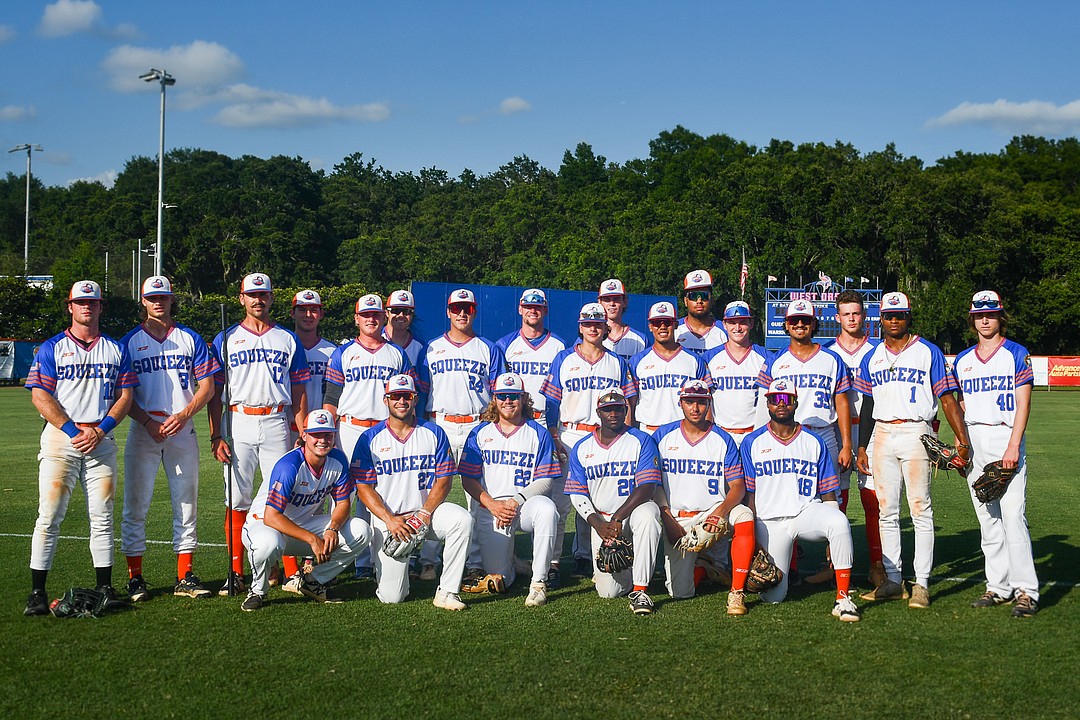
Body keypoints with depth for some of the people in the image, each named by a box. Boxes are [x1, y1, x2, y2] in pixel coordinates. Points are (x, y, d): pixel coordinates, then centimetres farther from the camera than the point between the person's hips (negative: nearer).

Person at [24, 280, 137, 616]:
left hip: (102, 439, 3)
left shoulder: (116, 349, 13)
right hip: (60, 437, -2)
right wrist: (74, 431, -12)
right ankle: (37, 591, -3)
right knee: (50, 515, -6)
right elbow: (40, 397, -3)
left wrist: (100, 430, -8)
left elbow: (125, 396, 8)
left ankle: (104, 587, 11)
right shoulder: (51, 348, 5)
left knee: (102, 516, 5)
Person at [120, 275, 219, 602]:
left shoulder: (190, 339, 9)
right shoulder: (129, 341, 6)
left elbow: (207, 386, 5)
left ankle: (185, 576, 12)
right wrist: (148, 422, -13)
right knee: (135, 505, -2)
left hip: (183, 429, 1)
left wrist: (183, 415, -11)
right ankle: (135, 578, 4)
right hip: (143, 429, -1)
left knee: (186, 505, 4)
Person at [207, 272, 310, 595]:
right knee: (237, 500, 0)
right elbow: (214, 393, 7)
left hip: (276, 423, 0)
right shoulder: (226, 339, 10)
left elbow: (299, 393, 10)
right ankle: (236, 573, 5)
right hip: (238, 423, 0)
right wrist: (216, 436, -3)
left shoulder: (288, 339, 12)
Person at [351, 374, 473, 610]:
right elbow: (363, 487, -3)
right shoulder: (370, 438, 1)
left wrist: (425, 513, -14)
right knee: (391, 597, -11)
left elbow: (444, 479, 1)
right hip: (387, 518, -1)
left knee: (462, 519, -32)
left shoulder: (434, 432, 5)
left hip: (427, 509, 2)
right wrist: (390, 520, -16)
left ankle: (447, 591, -22)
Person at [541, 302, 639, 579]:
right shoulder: (564, 359, 9)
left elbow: (628, 403, 11)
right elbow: (552, 401, 8)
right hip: (571, 435, -1)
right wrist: (553, 436, 0)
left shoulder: (617, 362, 12)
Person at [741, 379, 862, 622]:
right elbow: (749, 495, 5)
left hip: (808, 511, 0)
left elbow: (828, 494, 8)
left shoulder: (814, 442, 10)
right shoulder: (752, 443, 7)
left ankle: (842, 598, -27)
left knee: (839, 522, -35)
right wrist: (753, 541, -3)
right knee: (773, 596, -9)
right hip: (770, 520, 0)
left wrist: (836, 534, -6)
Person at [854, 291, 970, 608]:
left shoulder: (928, 352, 2)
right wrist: (861, 447, 13)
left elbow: (947, 398, -2)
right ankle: (893, 580, 13)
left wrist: (962, 439, -11)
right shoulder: (872, 357, 14)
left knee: (921, 510, -4)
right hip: (883, 435, 4)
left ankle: (922, 584, 0)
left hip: (916, 433, -4)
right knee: (887, 512, 6)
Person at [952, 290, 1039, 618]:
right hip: (974, 442, 5)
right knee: (988, 519, 7)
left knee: (1013, 515, -13)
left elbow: (1023, 403, -6)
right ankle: (998, 587, 13)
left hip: (1006, 438, -5)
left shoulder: (1016, 354, 0)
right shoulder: (962, 360, 15)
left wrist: (1013, 446, -16)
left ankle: (1026, 591, -10)